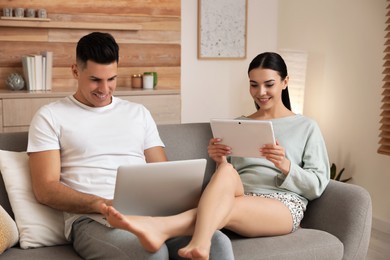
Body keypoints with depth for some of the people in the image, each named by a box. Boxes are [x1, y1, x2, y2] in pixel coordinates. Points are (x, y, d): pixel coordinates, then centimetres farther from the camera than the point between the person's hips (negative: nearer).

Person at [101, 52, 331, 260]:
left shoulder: (307, 127, 16)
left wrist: (286, 166, -11)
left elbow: (318, 186, 8)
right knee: (226, 171, -37)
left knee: (227, 208, -37)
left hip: (283, 206, -2)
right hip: (241, 200, 2)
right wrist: (220, 161, -2)